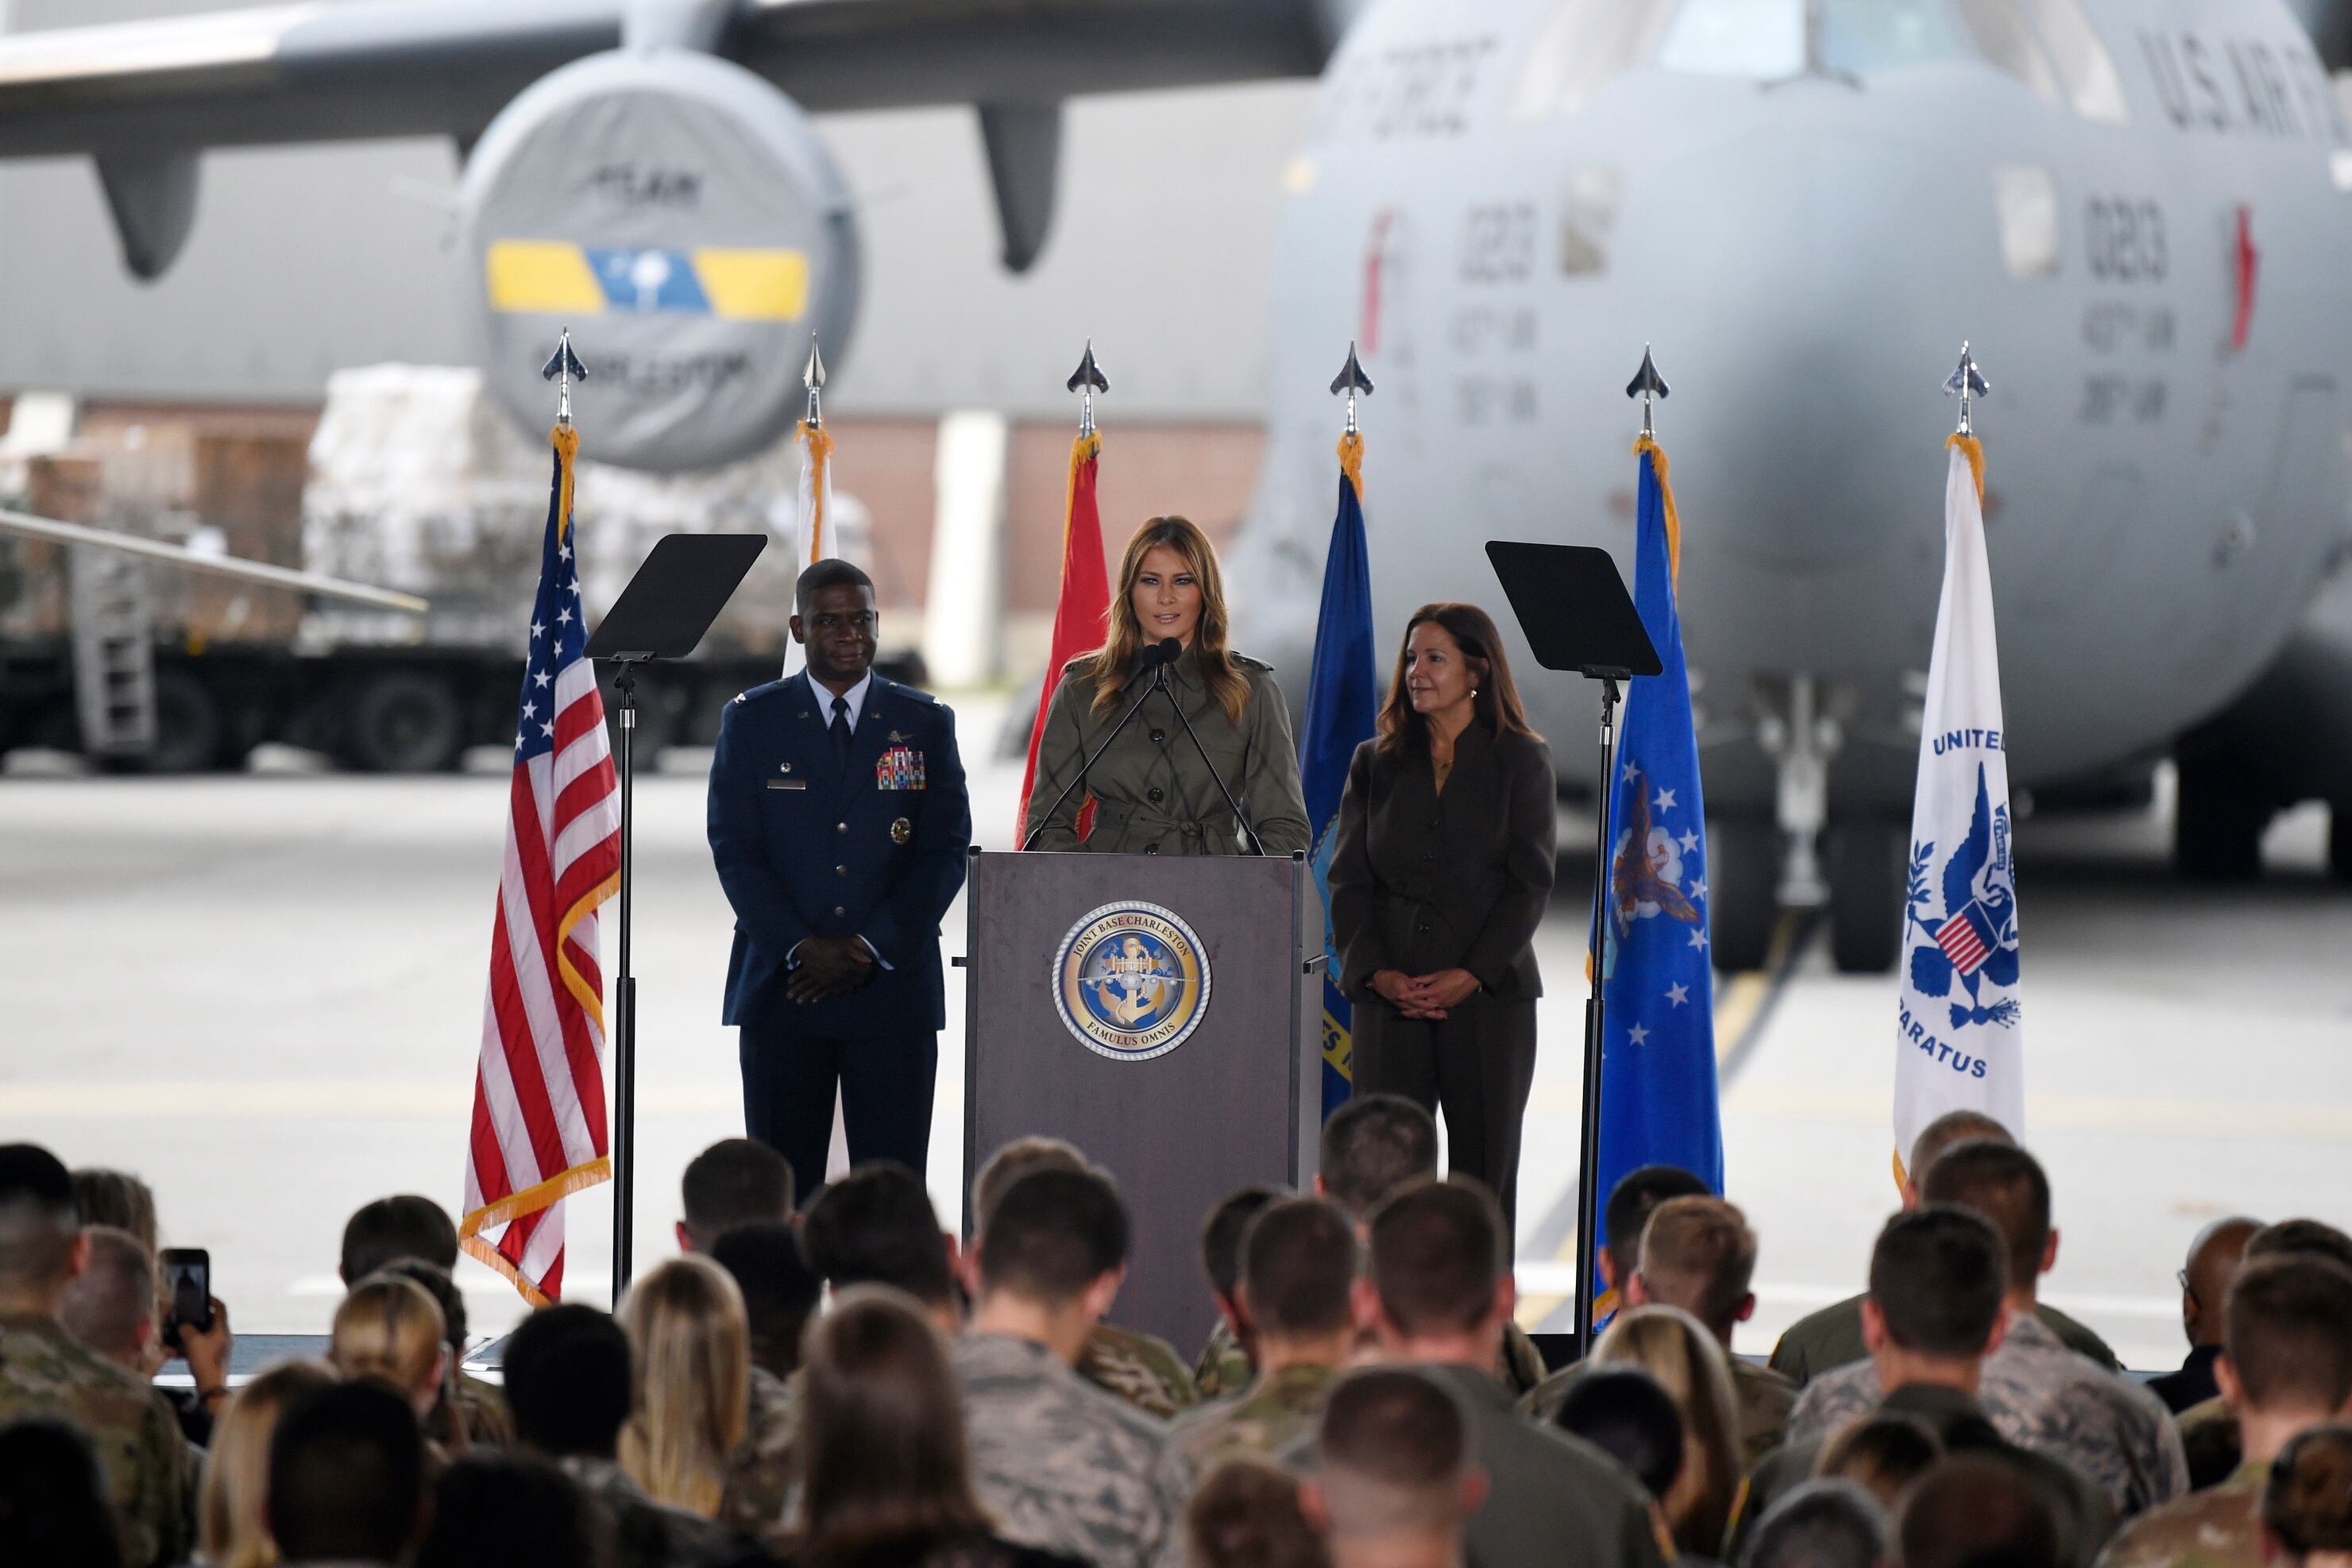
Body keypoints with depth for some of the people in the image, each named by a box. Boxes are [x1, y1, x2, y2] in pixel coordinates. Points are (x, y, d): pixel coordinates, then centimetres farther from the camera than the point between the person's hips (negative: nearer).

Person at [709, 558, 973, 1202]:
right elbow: (734, 850, 1)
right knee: (781, 1187, 0)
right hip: (781, 991, 0)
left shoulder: (926, 724, 9)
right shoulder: (752, 721, 7)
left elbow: (947, 852, 3)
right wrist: (801, 949, -12)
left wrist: (872, 950, -9)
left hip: (893, 987, 0)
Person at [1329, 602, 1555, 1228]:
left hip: (1488, 996, -2)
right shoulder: (1375, 763, 12)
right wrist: (1375, 971, -9)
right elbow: (1348, 880, 8)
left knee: (1484, 1170, 0)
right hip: (1391, 1000, 2)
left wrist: (1471, 975, -13)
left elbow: (1529, 882, -2)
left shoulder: (1521, 760, 5)